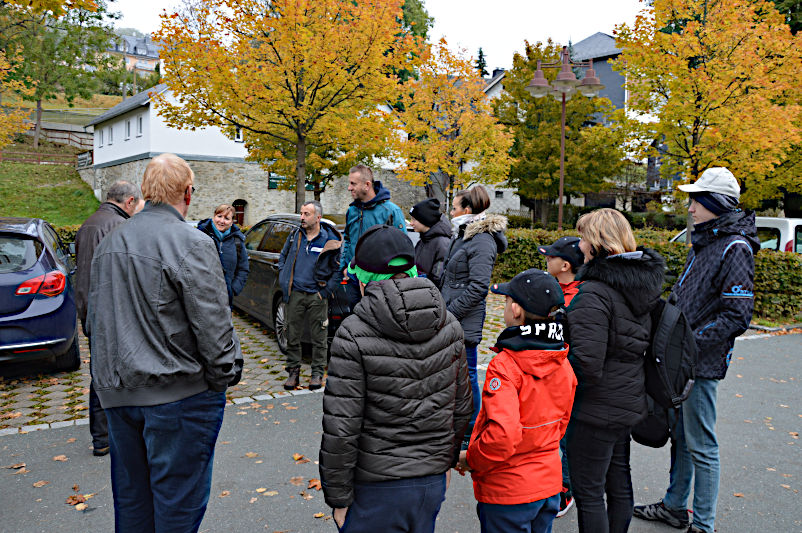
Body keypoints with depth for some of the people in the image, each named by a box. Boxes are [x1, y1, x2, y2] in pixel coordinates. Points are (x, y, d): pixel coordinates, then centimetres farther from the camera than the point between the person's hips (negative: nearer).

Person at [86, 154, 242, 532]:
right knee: (178, 498, 6)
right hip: (177, 393, -7)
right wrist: (226, 375, -5)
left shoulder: (108, 244, 9)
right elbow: (212, 325, -18)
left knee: (130, 493, 21)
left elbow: (94, 320, 17)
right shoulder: (191, 244, -16)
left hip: (117, 390, 7)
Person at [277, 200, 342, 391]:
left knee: (319, 338, 3)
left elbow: (338, 269, -1)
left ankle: (317, 373, 15)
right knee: (292, 336, 6)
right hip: (295, 294, 3)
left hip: (317, 296, -3)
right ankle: (293, 372, 18)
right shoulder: (294, 236, 8)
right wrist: (284, 282, 9)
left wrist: (325, 291, -7)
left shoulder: (330, 241, -4)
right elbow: (282, 259, 21)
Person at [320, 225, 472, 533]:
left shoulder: (354, 336, -19)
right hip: (433, 479, 5)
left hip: (378, 487, -5)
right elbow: (461, 406, 7)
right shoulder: (449, 325, -2)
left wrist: (339, 498, -6)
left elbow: (341, 429, -18)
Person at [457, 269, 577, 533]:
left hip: (508, 492, -7)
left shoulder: (505, 365, -25)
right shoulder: (562, 363, -2)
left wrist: (470, 459, -15)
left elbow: (503, 435, -32)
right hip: (550, 483, 7)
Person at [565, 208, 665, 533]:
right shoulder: (645, 281, 4)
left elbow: (587, 363, -28)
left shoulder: (595, 292, -24)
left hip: (596, 409, -9)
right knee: (619, 485, 22)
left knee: (588, 492, 5)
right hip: (630, 400, 9)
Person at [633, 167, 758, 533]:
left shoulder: (735, 248, -15)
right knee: (679, 436, 19)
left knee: (701, 445, 2)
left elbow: (737, 316, -20)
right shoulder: (704, 242, 13)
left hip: (702, 365, -9)